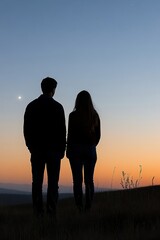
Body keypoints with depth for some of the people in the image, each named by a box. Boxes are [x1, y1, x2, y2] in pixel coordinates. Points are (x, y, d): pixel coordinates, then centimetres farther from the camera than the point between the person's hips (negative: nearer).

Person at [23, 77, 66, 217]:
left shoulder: (31, 106, 6)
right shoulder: (57, 107, -3)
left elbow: (26, 129, 8)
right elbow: (62, 130, -4)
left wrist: (31, 146, 15)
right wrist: (62, 148, 4)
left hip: (36, 149, 3)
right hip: (53, 149, -3)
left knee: (37, 181, 4)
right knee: (53, 181, 0)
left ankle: (38, 210, 1)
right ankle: (51, 210, -4)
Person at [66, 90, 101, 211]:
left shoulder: (73, 115, -8)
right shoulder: (95, 115, 3)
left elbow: (70, 134, -7)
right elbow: (98, 135, 7)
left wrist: (68, 150, 4)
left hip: (76, 150, -3)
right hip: (91, 150, 3)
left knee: (77, 180, -1)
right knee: (89, 180, 7)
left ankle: (80, 207, -5)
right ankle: (88, 207, 4)